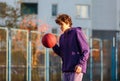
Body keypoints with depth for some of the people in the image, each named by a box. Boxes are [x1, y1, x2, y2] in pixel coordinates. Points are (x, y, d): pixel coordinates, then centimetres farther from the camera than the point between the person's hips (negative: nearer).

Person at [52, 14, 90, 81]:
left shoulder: (77, 32, -6)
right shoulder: (62, 37, 16)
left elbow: (86, 51, -10)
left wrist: (80, 64, -19)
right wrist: (54, 46, 3)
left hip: (76, 69, -8)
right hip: (66, 69, 8)